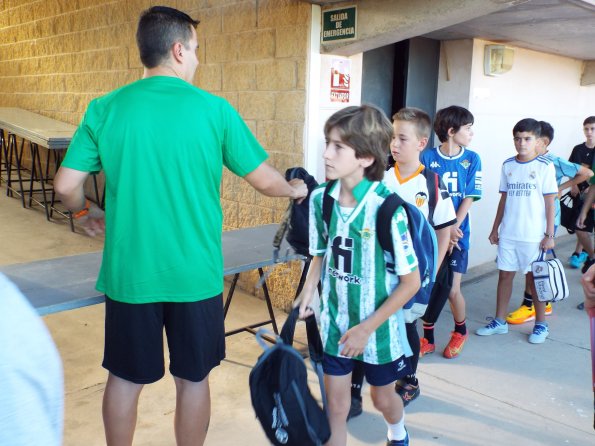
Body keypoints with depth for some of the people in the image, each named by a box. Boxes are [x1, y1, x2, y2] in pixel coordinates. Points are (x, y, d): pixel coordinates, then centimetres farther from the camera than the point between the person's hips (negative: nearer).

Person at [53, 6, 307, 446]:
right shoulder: (214, 109, -7)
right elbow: (264, 180, -1)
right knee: (193, 379, 16)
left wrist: (86, 212, 20)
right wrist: (296, 189, 21)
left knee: (125, 378, 18)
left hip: (129, 273, 2)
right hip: (195, 275, -1)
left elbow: (66, 185, -2)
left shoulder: (105, 108, -3)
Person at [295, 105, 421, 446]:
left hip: (379, 326, -2)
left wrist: (367, 328, -16)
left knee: (383, 398, 22)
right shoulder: (320, 198, -10)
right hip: (334, 322, 3)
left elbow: (411, 281, -16)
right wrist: (308, 291, -9)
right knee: (336, 406, 11)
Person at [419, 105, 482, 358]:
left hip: (458, 234, 0)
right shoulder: (427, 157, -4)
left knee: (452, 289, 0)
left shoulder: (472, 160, 0)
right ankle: (428, 338, 23)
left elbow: (469, 198, -3)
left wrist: (453, 229, -13)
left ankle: (460, 331, 29)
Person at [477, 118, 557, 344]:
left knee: (534, 277, 7)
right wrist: (495, 228, 11)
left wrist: (549, 234, -8)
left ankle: (541, 324, 23)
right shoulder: (508, 165, 5)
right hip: (508, 233, 4)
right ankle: (500, 321, 22)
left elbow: (550, 202, -5)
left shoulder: (545, 166, -6)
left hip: (534, 235, -4)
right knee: (505, 274, 9)